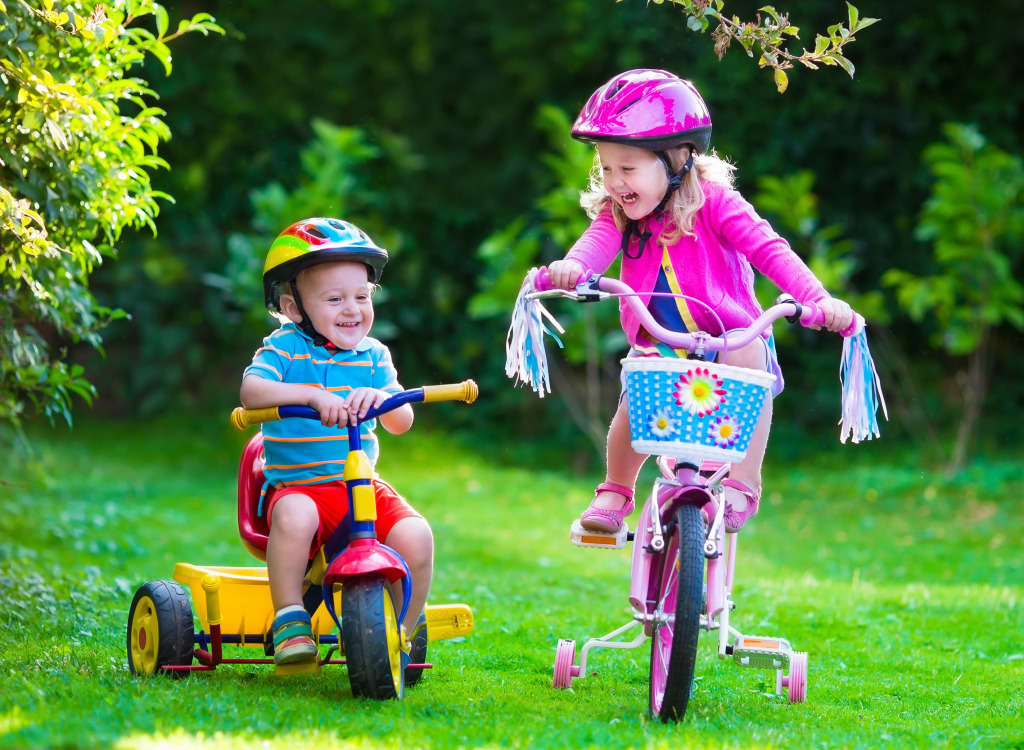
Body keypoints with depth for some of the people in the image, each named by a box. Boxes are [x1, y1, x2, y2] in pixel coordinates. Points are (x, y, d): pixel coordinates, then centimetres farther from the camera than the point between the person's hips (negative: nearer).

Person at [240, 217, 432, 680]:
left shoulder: (373, 356, 10)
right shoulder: (283, 349, -1)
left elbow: (402, 422, 1)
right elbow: (251, 391, -21)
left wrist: (380, 397, -22)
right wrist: (311, 395, -34)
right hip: (297, 484, -4)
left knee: (416, 536, -22)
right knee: (295, 516, -39)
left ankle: (403, 634, 0)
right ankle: (290, 619, -24)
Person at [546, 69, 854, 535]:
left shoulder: (712, 202, -16)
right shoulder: (617, 213, -6)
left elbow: (767, 249, -24)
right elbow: (598, 243, -27)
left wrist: (818, 299, -39)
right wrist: (571, 267, -52)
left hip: (731, 337, -2)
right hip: (662, 349, 3)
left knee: (749, 359, -32)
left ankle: (742, 485, -29)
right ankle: (615, 492, 1)